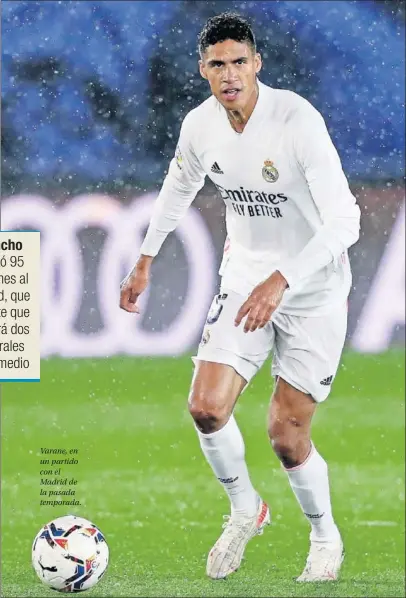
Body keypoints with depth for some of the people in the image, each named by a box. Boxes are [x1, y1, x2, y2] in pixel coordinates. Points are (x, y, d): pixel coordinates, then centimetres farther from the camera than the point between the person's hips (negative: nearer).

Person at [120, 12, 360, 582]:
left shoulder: (298, 121, -25)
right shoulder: (201, 124, -6)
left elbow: (344, 221, -29)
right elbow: (179, 186, 17)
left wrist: (280, 281, -37)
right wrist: (145, 260, 20)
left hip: (313, 287, -5)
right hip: (245, 274, 5)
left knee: (286, 434, -4)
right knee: (207, 406, -11)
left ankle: (326, 539, 23)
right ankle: (245, 510, 17)